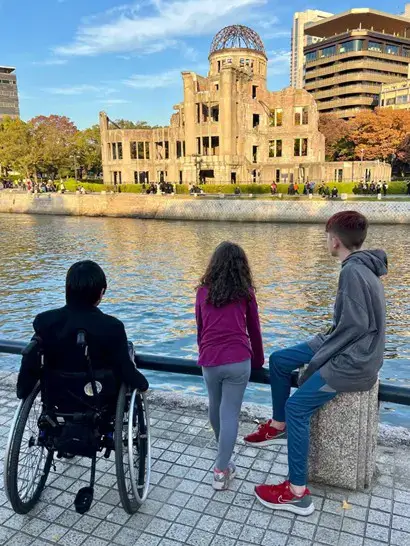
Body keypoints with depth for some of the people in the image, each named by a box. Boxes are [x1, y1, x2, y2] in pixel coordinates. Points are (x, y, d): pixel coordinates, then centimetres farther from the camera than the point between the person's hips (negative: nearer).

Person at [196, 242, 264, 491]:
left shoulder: (203, 291, 7)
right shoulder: (245, 292, 2)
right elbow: (254, 329, 9)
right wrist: (259, 360, 23)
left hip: (209, 361, 3)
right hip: (238, 361, -3)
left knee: (216, 408, 24)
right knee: (230, 414, 5)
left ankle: (224, 454, 48)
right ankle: (222, 470, 7)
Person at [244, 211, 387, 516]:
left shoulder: (353, 271, -23)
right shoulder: (362, 266, 7)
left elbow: (354, 325, -26)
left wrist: (318, 359, -16)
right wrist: (323, 342, 7)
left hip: (355, 360, -10)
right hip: (349, 348, 10)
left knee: (297, 407, -15)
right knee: (279, 360, 11)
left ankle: (298, 493, -4)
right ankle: (279, 426, 27)